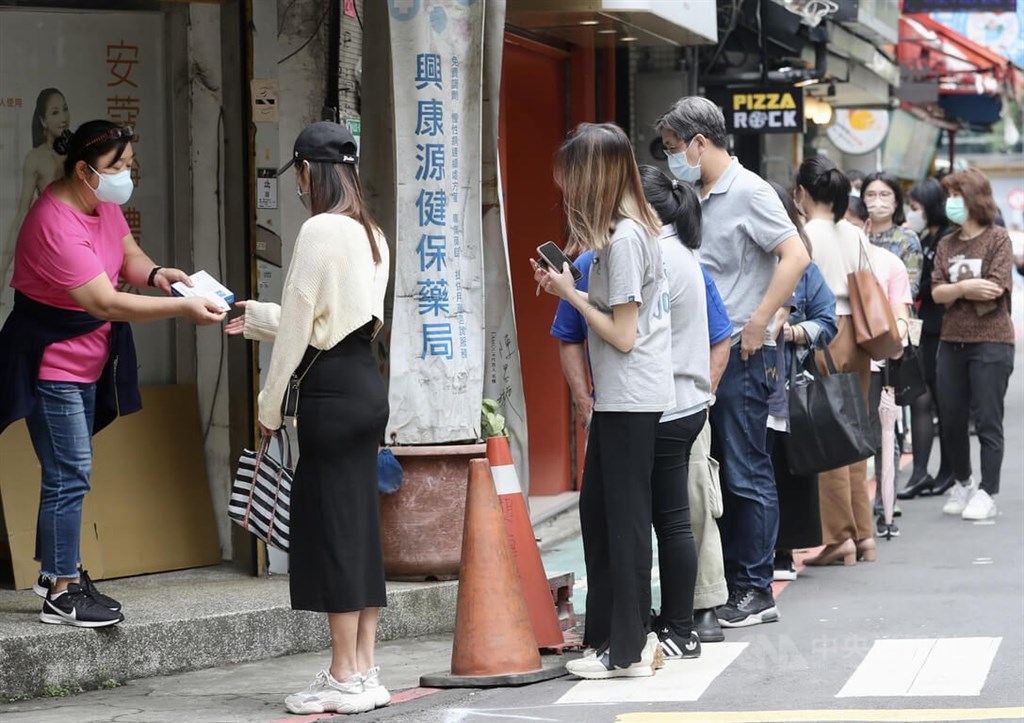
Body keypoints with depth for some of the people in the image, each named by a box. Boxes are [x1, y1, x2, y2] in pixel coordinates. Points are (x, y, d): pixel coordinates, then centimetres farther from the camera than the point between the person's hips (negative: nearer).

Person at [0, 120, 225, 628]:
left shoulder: (102, 203, 2)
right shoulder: (56, 225, -28)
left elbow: (128, 254, 12)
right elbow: (105, 303, -31)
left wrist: (155, 274, -12)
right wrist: (182, 309, -32)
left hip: (86, 359, 10)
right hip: (51, 361, -10)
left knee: (69, 471, 16)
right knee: (69, 473, -10)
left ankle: (55, 572, 27)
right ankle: (61, 595, -6)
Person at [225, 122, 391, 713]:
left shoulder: (320, 230, -13)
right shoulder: (371, 233, 13)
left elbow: (299, 324, -11)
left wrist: (271, 404, -3)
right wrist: (256, 318, 32)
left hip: (333, 388, -9)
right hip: (367, 381, 9)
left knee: (332, 525, -4)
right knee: (360, 522, 11)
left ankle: (345, 679, -1)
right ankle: (364, 670, 14)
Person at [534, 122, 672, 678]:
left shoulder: (623, 238, -17)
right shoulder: (631, 228, 13)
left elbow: (622, 335, -18)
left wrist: (571, 294, -10)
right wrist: (567, 287, 6)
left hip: (631, 400, -10)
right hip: (617, 399, 10)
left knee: (625, 519, -4)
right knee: (596, 512, 13)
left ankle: (628, 651, 2)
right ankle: (608, 634, 19)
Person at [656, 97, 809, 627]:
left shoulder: (748, 192, -9)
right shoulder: (698, 198, 16)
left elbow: (796, 256, -18)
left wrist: (758, 323, -19)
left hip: (741, 355, -9)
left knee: (747, 476, -4)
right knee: (716, 474, 11)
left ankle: (755, 592, 1)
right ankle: (729, 582, 17)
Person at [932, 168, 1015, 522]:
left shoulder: (998, 239, -4)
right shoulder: (946, 245, 10)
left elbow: (994, 291, -15)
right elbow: (937, 293, 0)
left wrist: (954, 289, -6)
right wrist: (968, 288, -17)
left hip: (990, 341, -6)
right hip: (952, 341, 6)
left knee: (987, 421, -2)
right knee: (950, 419, 10)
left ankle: (987, 493, 4)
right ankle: (963, 483, 28)